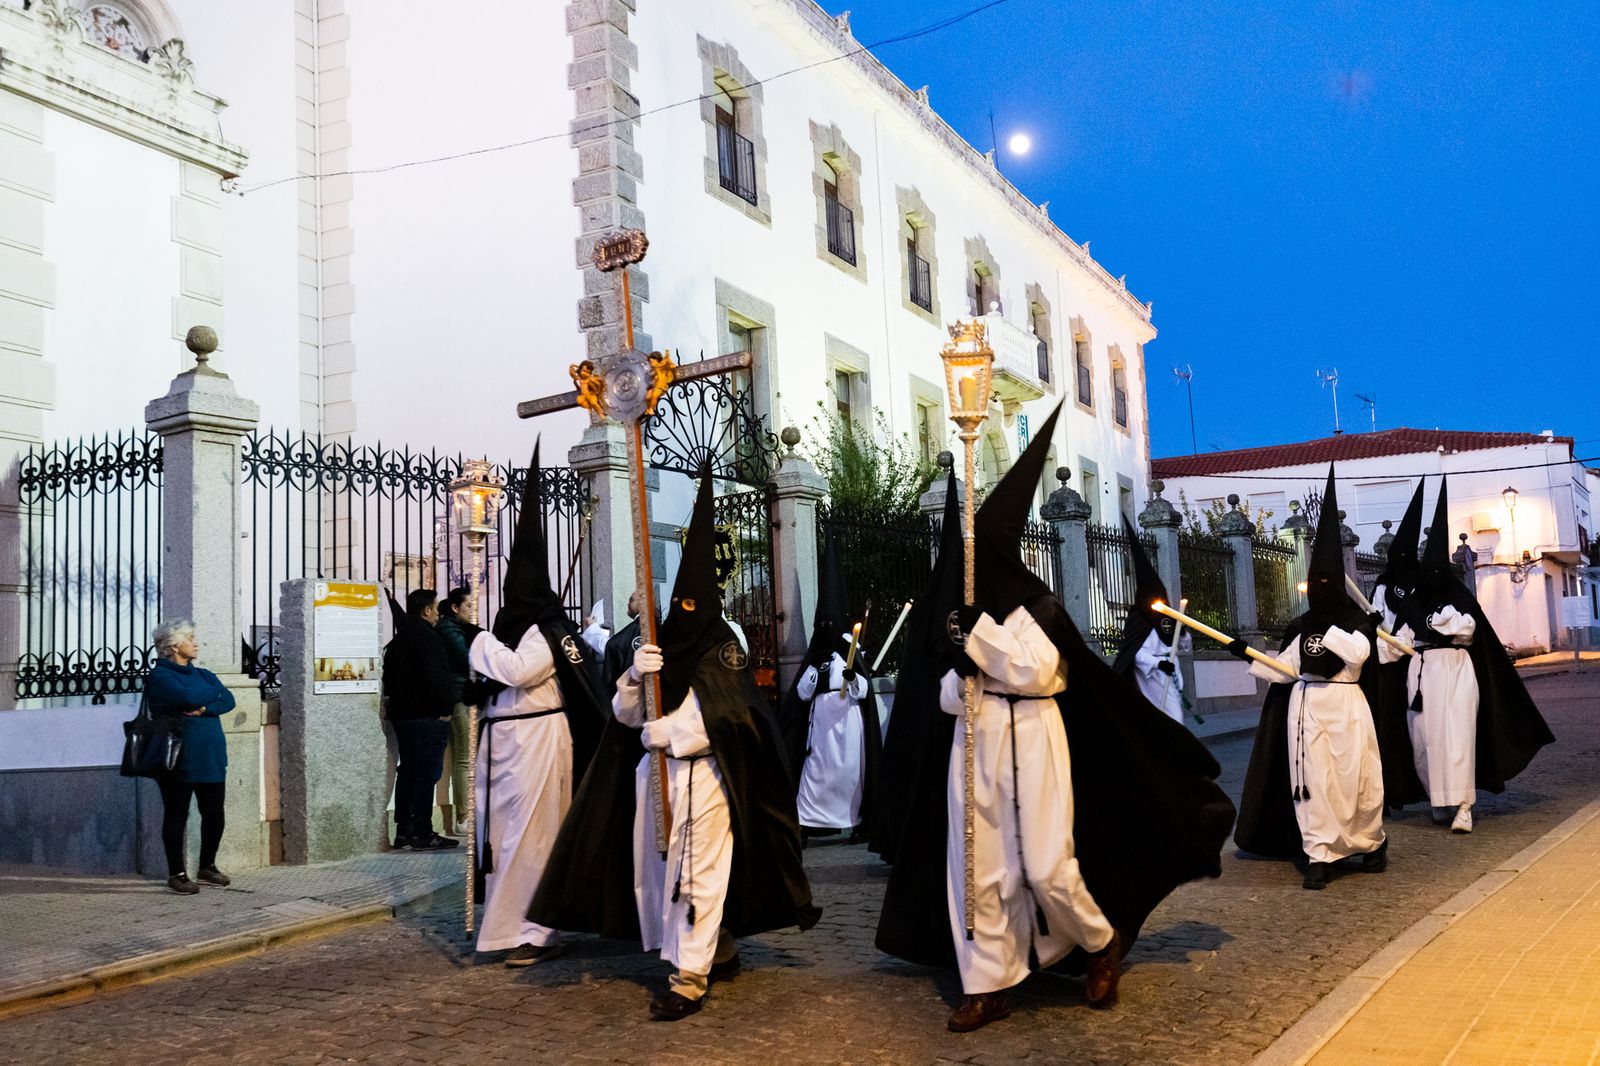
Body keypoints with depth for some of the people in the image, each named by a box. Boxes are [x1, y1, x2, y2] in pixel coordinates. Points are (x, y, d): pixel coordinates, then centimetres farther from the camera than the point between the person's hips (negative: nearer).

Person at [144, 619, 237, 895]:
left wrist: (204, 708, -17)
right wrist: (213, 693, -3)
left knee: (214, 814, 8)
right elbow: (189, 697, -21)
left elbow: (228, 701, 1)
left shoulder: (203, 675, 16)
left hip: (210, 757, 6)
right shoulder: (159, 676, -5)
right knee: (176, 816, 3)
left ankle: (207, 867, 23)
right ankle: (177, 873, 13)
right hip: (177, 759, -6)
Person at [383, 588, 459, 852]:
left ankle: (404, 832, 15)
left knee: (407, 771, 13)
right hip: (427, 716, -9)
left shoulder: (398, 639, 16)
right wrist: (444, 708, -14)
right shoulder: (428, 637, -14)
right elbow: (434, 678, -23)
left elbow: (389, 678, 20)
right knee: (427, 773, -6)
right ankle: (422, 834, -5)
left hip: (401, 714, 9)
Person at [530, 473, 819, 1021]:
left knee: (698, 869, -4)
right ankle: (718, 947, 27)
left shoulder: (723, 648, -4)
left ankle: (691, 976, 1)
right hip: (654, 772, 6)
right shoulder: (656, 645, 10)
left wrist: (667, 732, -13)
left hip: (704, 775, -6)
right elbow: (625, 715, 4)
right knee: (656, 864, 10)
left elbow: (729, 717, -14)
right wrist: (635, 677, -15)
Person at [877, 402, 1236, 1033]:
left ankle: (1101, 941, 22)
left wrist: (978, 634, -16)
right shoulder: (964, 612, 12)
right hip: (974, 742, 6)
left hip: (1031, 739, -5)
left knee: (1045, 865, -6)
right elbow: (950, 697, 11)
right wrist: (960, 665, -11)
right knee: (975, 864, 2)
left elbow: (1036, 670, -17)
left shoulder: (1037, 605, -3)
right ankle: (988, 985, 10)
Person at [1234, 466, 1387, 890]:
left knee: (1356, 778, 2)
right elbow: (1283, 670, 8)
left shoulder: (1357, 621, 0)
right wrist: (1246, 654, 1)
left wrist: (1325, 628, -14)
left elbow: (1357, 652, -21)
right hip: (1305, 707, 3)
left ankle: (1372, 843, 25)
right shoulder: (1300, 627, 10)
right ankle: (1320, 855, 2)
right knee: (1311, 780, -1)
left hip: (1345, 707, -3)